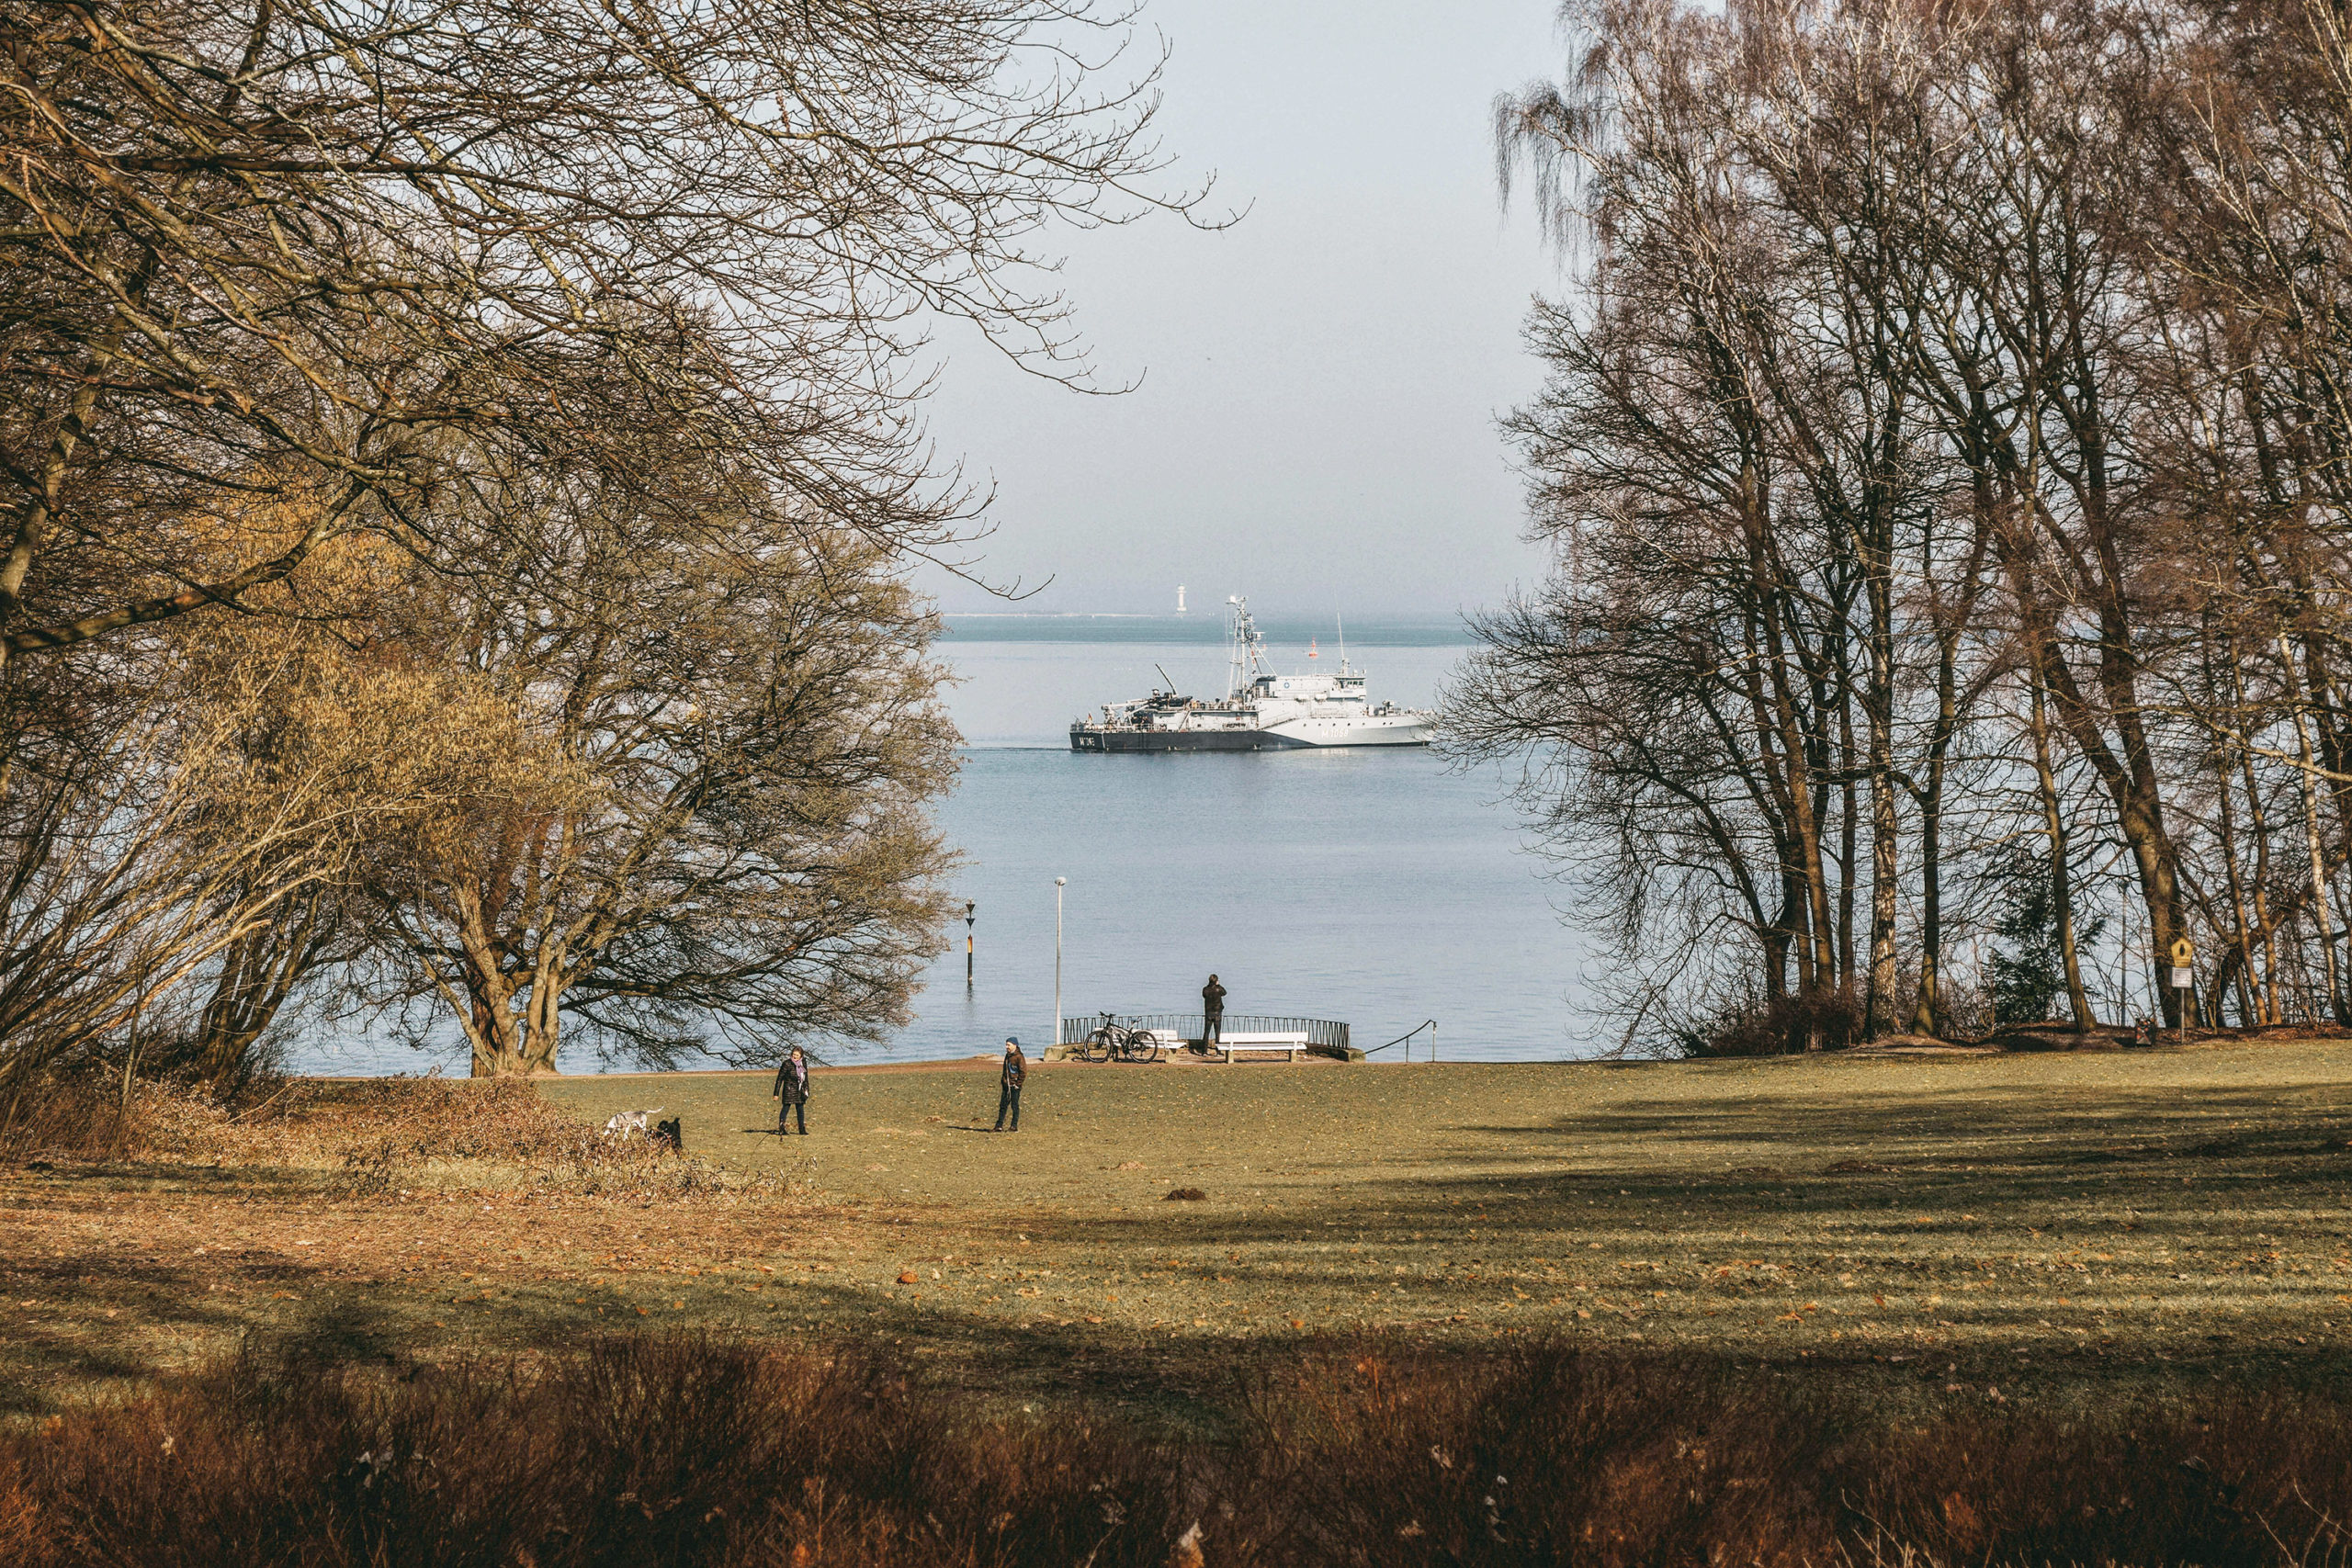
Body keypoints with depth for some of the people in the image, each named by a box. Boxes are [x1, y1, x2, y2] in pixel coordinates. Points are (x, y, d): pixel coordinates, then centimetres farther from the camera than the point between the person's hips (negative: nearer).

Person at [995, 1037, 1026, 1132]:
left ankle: (1015, 1126, 6)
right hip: (1006, 1085, 7)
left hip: (1014, 1086, -7)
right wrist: (1003, 1081, 15)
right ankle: (999, 1125, 7)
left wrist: (1017, 1084, -13)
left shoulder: (1019, 1057, -11)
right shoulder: (1007, 1056, 13)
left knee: (1015, 1106, 0)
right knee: (1003, 1105, 5)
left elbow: (1023, 1072, -13)